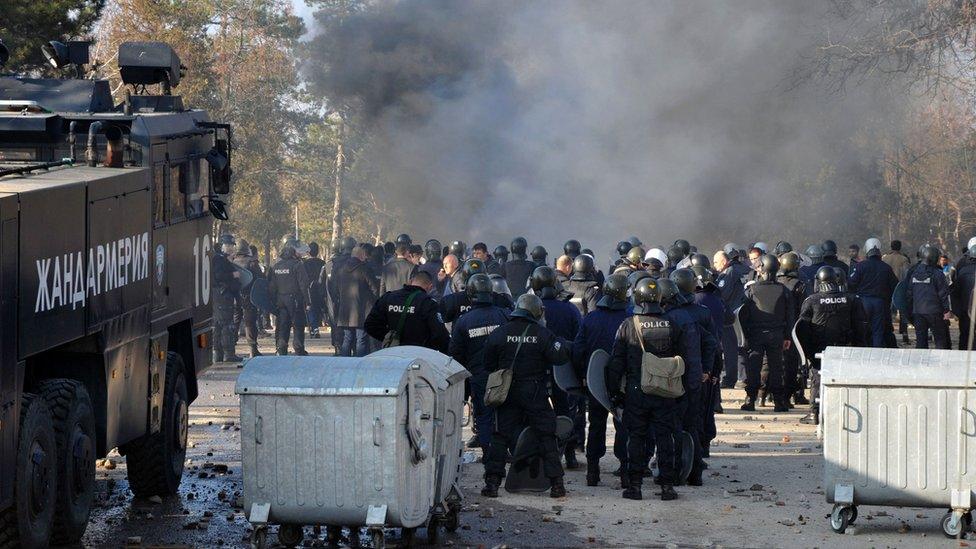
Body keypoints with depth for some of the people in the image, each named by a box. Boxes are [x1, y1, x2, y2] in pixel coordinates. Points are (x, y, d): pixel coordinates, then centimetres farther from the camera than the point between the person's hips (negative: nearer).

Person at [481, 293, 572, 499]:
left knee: (501, 436, 7)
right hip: (535, 394, -2)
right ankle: (556, 483, 3)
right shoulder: (542, 334, -7)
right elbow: (559, 355, -12)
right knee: (547, 436, 5)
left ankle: (492, 482, 1)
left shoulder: (499, 333, 0)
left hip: (507, 393, 2)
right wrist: (567, 346, 9)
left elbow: (487, 363, 5)